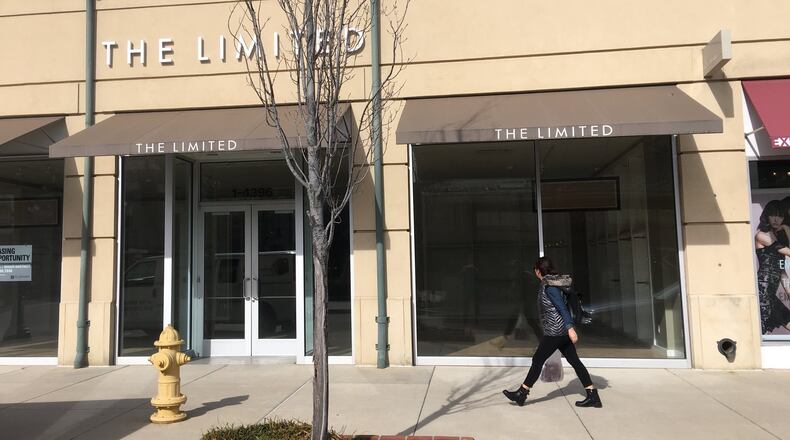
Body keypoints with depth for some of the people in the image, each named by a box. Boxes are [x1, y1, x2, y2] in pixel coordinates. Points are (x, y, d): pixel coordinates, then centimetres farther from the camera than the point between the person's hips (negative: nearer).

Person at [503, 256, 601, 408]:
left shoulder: (548, 286, -16)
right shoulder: (554, 282, 12)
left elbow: (562, 307, -22)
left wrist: (570, 328, -26)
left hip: (554, 331, -9)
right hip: (563, 331, 9)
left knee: (538, 360, 0)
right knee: (574, 361, 9)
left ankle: (521, 394, 9)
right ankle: (593, 396, 11)